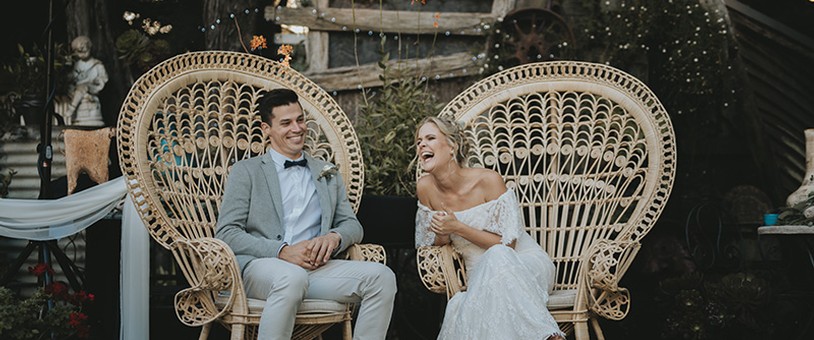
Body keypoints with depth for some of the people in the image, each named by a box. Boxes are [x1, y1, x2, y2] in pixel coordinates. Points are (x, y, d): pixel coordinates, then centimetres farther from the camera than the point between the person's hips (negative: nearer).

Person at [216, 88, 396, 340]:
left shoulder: (328, 174, 24)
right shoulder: (246, 171, 11)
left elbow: (352, 225, 21)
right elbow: (226, 233, 1)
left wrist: (334, 237, -5)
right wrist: (282, 251, -14)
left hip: (315, 268, 4)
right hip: (259, 266, -4)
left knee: (381, 276, -21)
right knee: (291, 277, -39)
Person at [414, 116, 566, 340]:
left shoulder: (488, 180, -14)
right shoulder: (426, 188, -1)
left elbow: (507, 244, -13)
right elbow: (427, 244, 13)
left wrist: (458, 228, -21)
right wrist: (442, 237, -11)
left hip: (527, 265, -3)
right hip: (480, 277, 3)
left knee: (497, 257, -39)